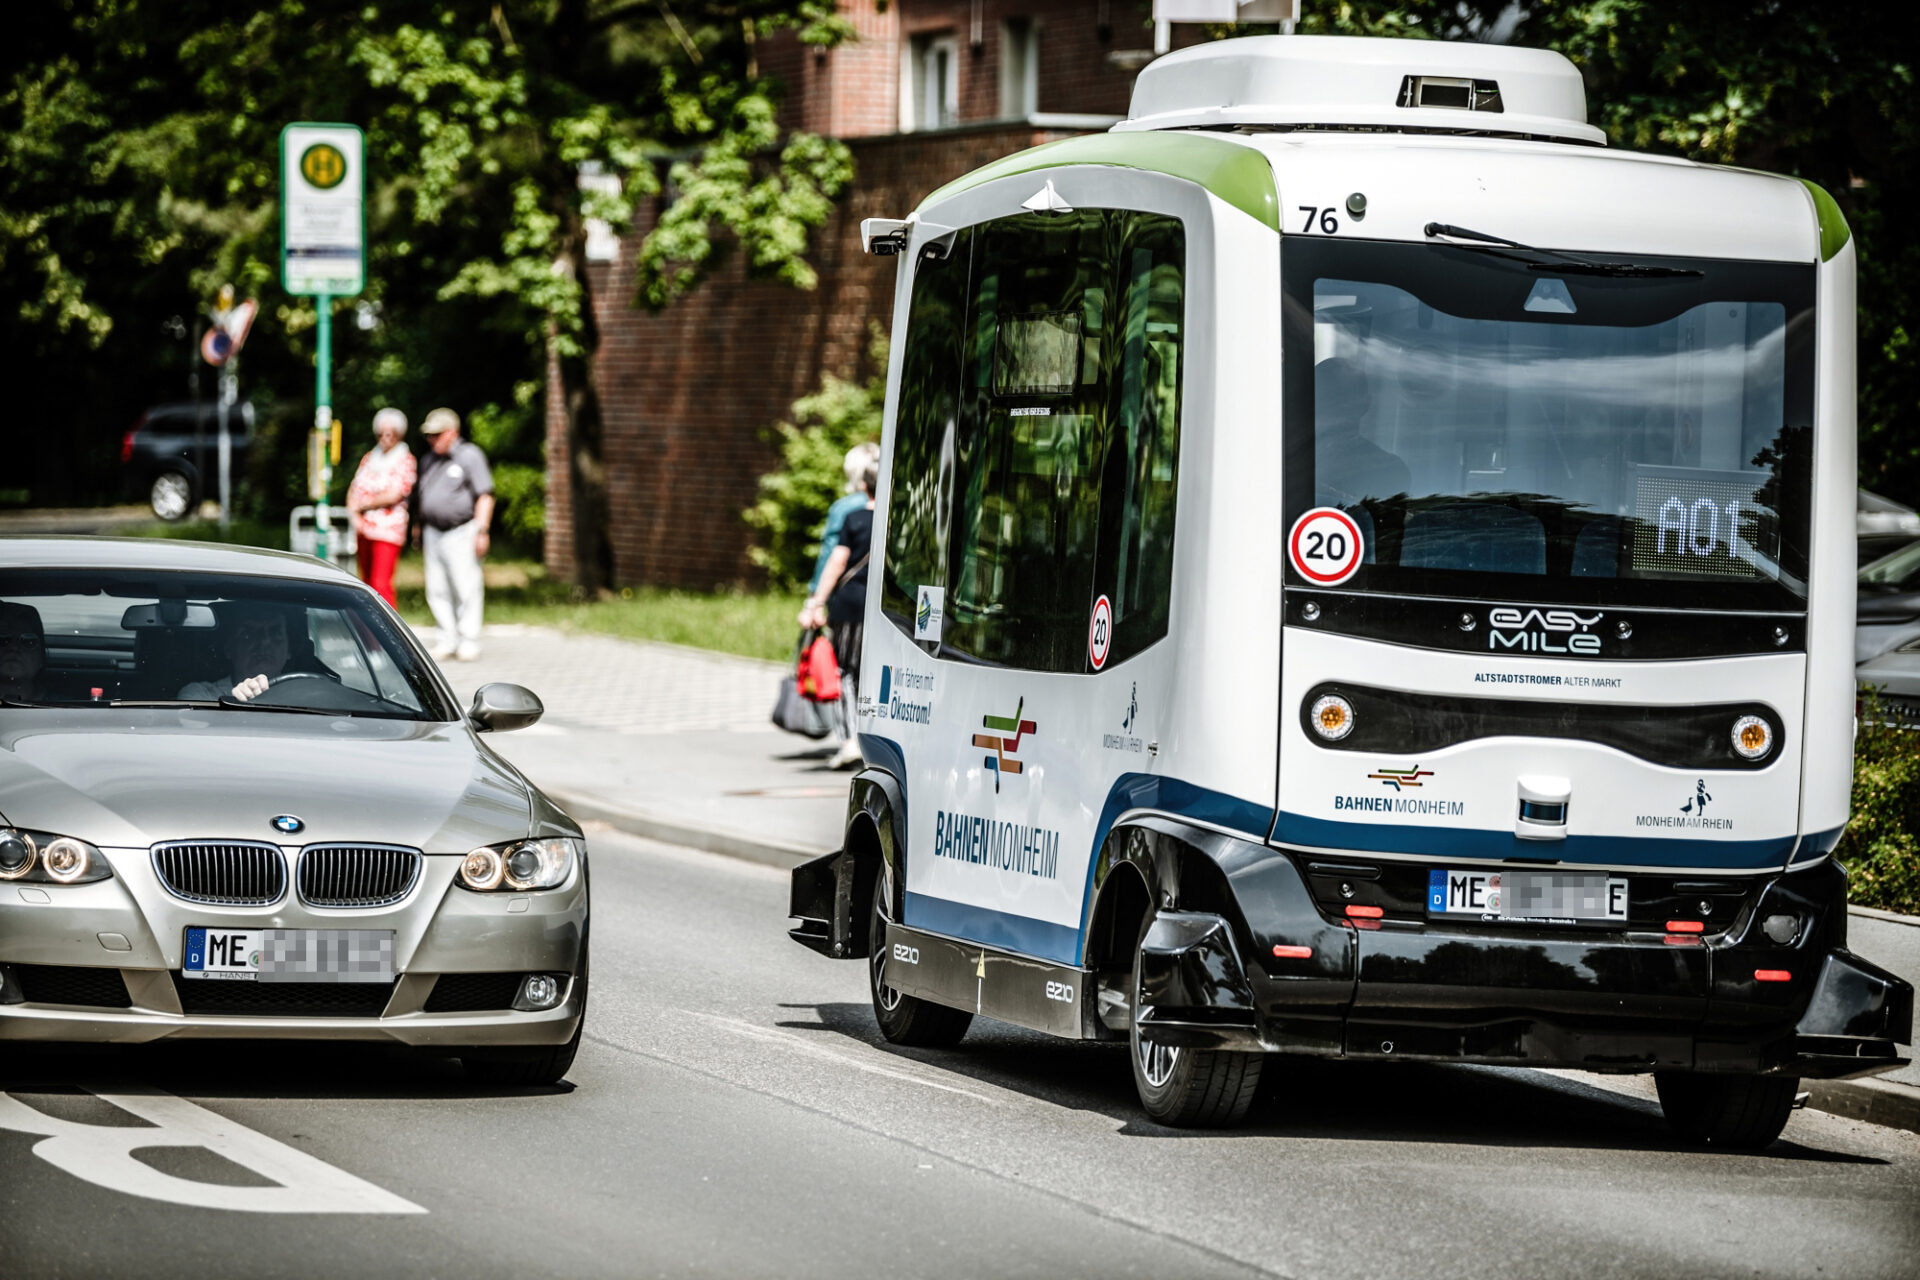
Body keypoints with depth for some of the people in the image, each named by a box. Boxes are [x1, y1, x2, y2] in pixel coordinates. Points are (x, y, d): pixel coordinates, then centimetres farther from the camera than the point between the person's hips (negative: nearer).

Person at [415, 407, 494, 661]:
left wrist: (481, 531, -14)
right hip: (434, 533, 7)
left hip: (461, 532, -7)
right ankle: (448, 640, 9)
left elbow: (485, 496, -7)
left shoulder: (470, 456, -3)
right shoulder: (430, 460, 18)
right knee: (437, 590, 3)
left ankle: (469, 641, -2)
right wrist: (420, 528, 16)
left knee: (466, 588, -7)